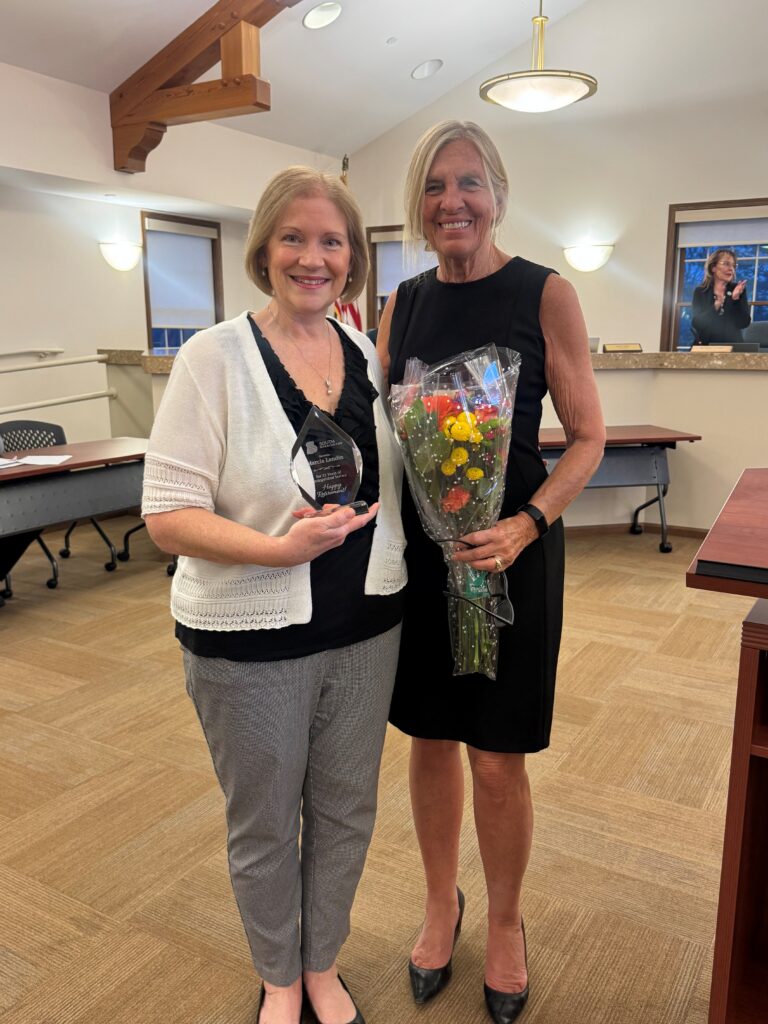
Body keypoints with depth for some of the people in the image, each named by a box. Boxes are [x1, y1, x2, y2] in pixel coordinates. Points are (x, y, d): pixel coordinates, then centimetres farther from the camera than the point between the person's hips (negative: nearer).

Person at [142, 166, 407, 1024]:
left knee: (345, 810, 19)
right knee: (264, 825, 15)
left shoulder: (366, 354, 3)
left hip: (366, 629, 5)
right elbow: (166, 516, -16)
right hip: (251, 642, -4)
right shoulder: (215, 357, -12)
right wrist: (280, 548, -29)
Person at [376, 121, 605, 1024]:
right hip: (414, 548, 4)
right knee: (430, 738, 15)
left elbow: (587, 438, -6)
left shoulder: (544, 295, -6)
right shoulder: (402, 303, 6)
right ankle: (441, 902, 40)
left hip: (507, 549, -3)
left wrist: (526, 524, -22)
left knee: (496, 760, 6)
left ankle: (504, 924, 34)